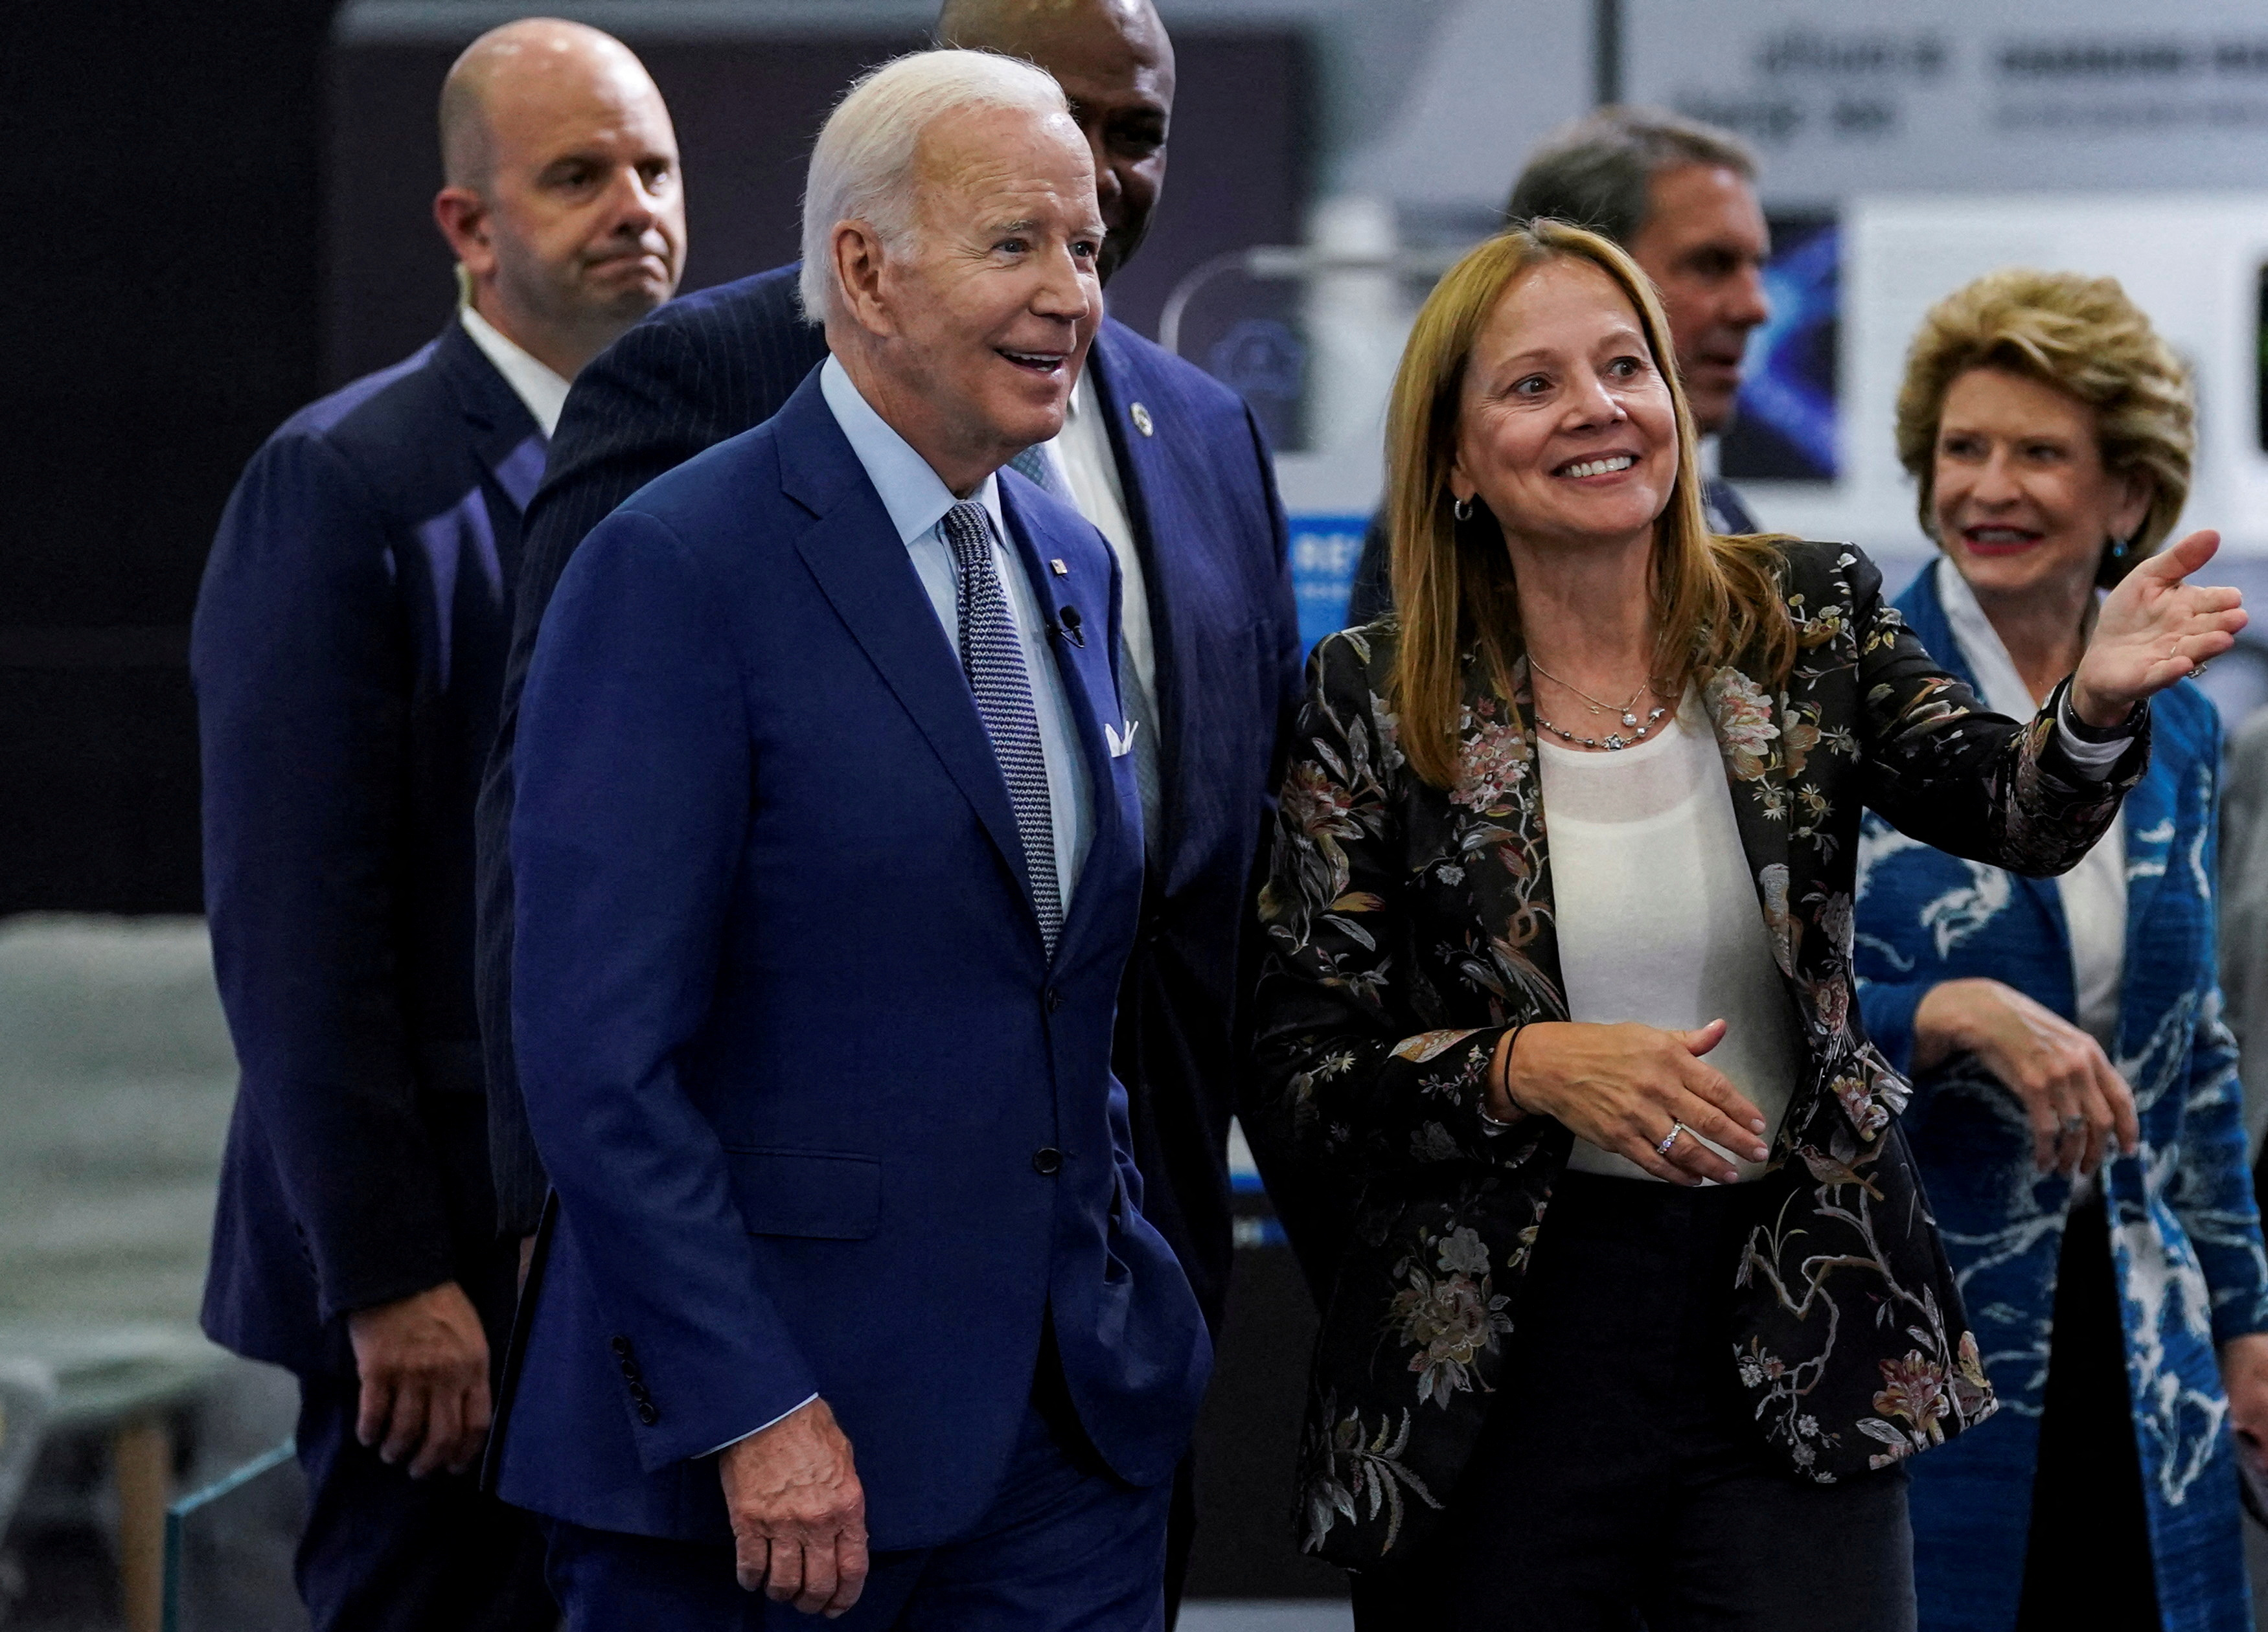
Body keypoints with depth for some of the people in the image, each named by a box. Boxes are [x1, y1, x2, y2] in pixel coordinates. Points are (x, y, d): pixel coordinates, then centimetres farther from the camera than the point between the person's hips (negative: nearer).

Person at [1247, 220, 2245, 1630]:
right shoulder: (1377, 704, -3)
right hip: (1500, 1363, -1)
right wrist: (1529, 1069, -21)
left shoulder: (1810, 625, 2)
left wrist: (2096, 705, -35)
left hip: (1798, 1346, 1)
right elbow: (1299, 1072, -4)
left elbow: (2013, 811, -13)